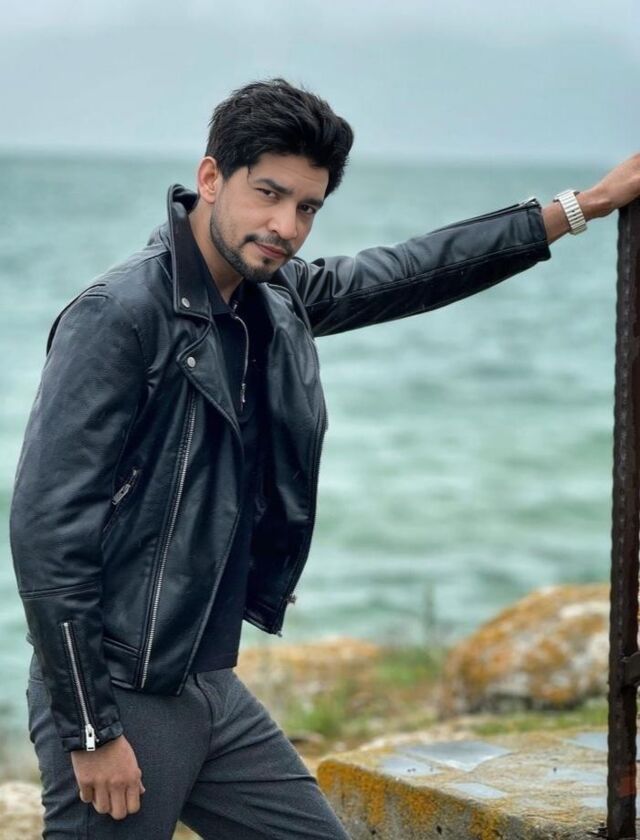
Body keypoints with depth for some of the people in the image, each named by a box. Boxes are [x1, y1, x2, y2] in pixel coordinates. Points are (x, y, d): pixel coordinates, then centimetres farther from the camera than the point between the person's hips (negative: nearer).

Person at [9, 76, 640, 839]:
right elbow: (47, 526, -20)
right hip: (118, 697, -8)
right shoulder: (119, 315, -17)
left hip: (211, 688, 8)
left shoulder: (278, 298, 6)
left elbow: (411, 274, 22)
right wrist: (91, 732, -20)